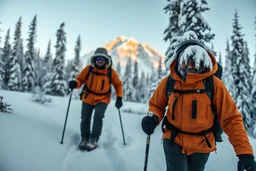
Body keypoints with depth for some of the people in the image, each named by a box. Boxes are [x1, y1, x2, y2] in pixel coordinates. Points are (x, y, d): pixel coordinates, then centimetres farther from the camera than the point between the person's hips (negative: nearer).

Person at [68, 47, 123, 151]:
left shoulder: (111, 72, -8)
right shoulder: (89, 68, -8)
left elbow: (118, 84, 4)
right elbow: (80, 79, -2)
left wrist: (119, 97, -6)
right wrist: (75, 84, -25)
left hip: (102, 99, -1)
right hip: (88, 98, 2)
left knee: (98, 117, -21)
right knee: (85, 119, 2)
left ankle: (94, 140, -4)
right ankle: (84, 138, 27)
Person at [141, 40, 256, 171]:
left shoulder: (214, 84, -17)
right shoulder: (168, 82, -13)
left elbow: (231, 119, -14)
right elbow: (156, 105, 3)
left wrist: (245, 152, -20)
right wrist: (153, 118, -20)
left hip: (201, 145, 1)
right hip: (174, 141, -1)